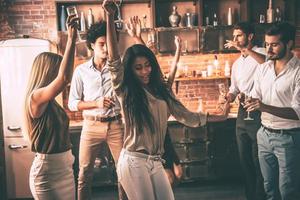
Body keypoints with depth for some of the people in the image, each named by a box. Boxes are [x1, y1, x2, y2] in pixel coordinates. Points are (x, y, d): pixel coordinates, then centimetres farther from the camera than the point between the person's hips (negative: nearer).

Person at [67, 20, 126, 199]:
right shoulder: (81, 71, 1)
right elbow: (73, 103, 1)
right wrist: (96, 103, -15)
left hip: (116, 124, 0)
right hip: (91, 126, 0)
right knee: (85, 171, 7)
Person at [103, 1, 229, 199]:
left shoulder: (162, 91, 10)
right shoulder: (126, 91, -5)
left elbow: (186, 116, 14)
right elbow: (114, 61, -18)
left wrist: (218, 116, 12)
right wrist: (110, 17, -27)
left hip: (155, 161, 5)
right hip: (134, 161, -5)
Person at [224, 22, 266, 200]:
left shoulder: (260, 53, -7)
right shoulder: (237, 63, 17)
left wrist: (244, 49, -32)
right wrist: (229, 97, -1)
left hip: (258, 113, -8)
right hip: (243, 113, 8)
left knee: (258, 161, -1)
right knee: (245, 159, 14)